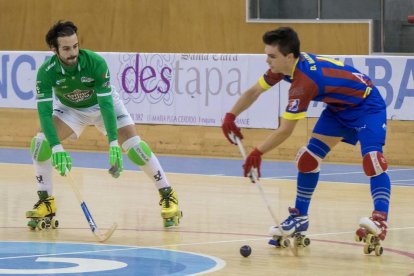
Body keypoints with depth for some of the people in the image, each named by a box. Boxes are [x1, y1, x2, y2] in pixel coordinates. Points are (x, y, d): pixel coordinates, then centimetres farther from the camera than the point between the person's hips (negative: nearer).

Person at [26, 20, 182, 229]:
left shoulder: (96, 63, -34)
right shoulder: (46, 72, -31)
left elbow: (106, 104, -36)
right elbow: (44, 111, -36)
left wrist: (113, 144, -45)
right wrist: (56, 148, -50)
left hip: (103, 104, -2)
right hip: (70, 108, 2)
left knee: (134, 145, -17)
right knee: (40, 142, -19)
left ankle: (168, 196, -3)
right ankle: (46, 203, -6)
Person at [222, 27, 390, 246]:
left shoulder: (304, 82, -36)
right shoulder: (283, 66, -11)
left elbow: (284, 131, -30)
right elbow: (254, 91, 5)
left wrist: (257, 153, -19)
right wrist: (231, 116, -9)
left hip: (366, 105, -9)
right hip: (339, 107, 9)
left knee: (371, 157, -30)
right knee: (309, 157, 2)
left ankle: (380, 219, -38)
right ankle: (299, 218, 12)